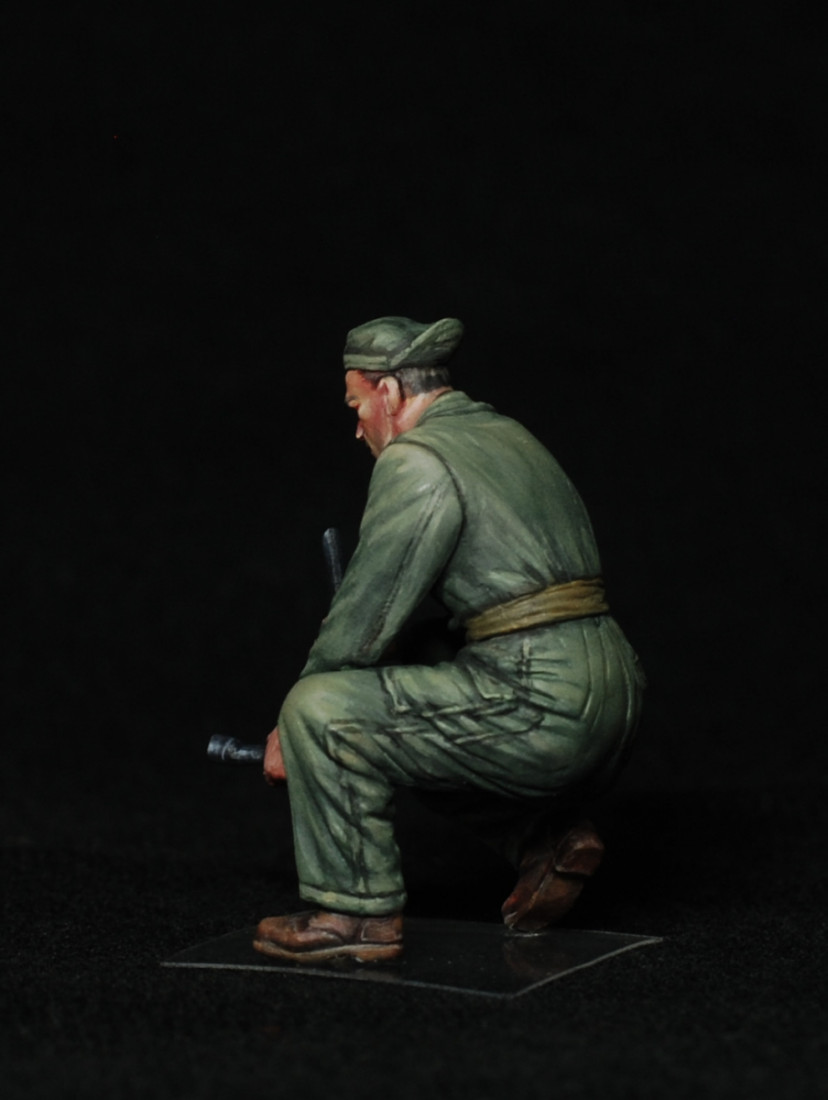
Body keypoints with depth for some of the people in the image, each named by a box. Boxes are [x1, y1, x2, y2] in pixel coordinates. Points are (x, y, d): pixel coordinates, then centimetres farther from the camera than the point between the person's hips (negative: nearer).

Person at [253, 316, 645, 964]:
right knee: (413, 726, 31)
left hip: (543, 709, -9)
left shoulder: (416, 463, -7)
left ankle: (358, 912, -1)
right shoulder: (508, 437, 22)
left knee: (321, 711, -7)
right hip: (611, 699, 10)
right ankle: (547, 839, 18)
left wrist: (291, 732, 6)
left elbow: (365, 619, -7)